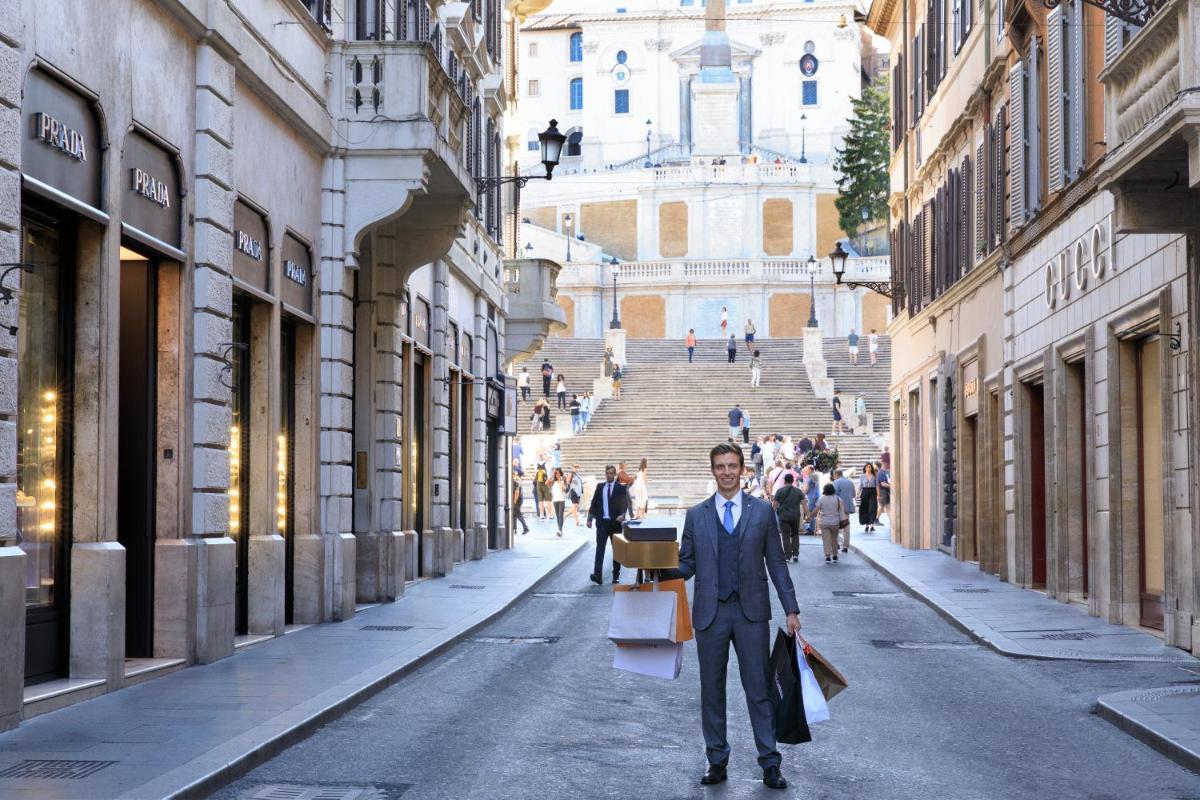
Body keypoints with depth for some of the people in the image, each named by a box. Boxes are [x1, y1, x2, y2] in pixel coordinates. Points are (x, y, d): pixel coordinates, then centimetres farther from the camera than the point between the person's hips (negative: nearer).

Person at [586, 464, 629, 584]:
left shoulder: (621, 488, 0)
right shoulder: (600, 487, 10)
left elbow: (624, 503, -7)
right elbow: (594, 503, 11)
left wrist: (622, 515, -25)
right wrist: (590, 519, 4)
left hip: (615, 522, -2)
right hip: (602, 522, 2)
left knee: (617, 549, 6)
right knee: (599, 548, -9)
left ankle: (616, 575, 13)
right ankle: (598, 575, -17)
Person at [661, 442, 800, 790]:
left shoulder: (762, 511, 5)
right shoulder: (696, 515, 7)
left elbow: (776, 562, 6)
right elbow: (687, 565, 7)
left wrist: (791, 609, 2)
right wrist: (661, 569, -14)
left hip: (751, 611, -1)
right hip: (710, 612, 1)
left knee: (759, 689, 0)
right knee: (712, 691, 6)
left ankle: (770, 764, 4)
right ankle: (717, 762, 15)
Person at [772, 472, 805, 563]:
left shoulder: (780, 491, -2)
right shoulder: (798, 491, 4)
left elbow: (775, 505, -2)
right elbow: (803, 504, 0)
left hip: (784, 517, -2)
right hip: (795, 517, 2)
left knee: (786, 536, 1)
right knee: (795, 535, 16)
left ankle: (787, 556, -1)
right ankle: (795, 554, 9)